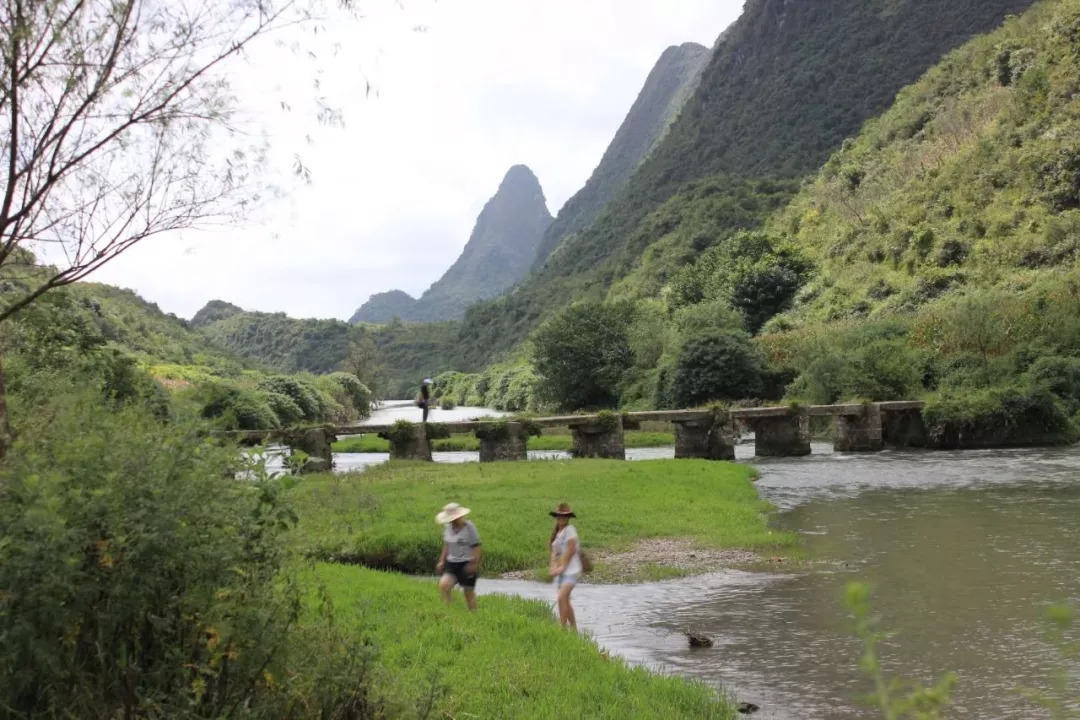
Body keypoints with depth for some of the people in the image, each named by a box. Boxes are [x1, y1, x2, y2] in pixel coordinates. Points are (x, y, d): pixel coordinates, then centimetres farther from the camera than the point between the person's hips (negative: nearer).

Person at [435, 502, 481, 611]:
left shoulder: (469, 527, -10)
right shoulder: (447, 527, 7)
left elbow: (476, 547, -9)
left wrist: (474, 564, -16)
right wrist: (442, 561, 12)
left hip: (467, 564, -5)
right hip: (451, 563, 5)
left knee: (469, 592, 2)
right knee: (443, 584, -19)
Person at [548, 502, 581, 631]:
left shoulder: (570, 529, -10)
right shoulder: (556, 533, 13)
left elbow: (571, 550, -16)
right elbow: (554, 552, 12)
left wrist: (562, 567, -15)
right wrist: (553, 567, -5)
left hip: (571, 570, -8)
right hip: (561, 572, 8)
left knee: (562, 597, -19)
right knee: (565, 601, 13)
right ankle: (574, 629, 25)